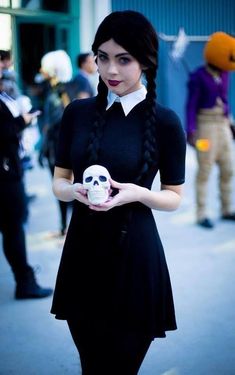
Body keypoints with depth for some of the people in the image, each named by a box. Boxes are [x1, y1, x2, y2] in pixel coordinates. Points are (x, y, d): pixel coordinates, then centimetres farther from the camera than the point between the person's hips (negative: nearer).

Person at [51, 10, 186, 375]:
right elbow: (59, 182, 8)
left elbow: (174, 197, 0)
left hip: (134, 253, -3)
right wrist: (76, 190, -14)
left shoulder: (165, 121, -8)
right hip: (83, 249, 3)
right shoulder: (77, 112, 1)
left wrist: (137, 193, -20)